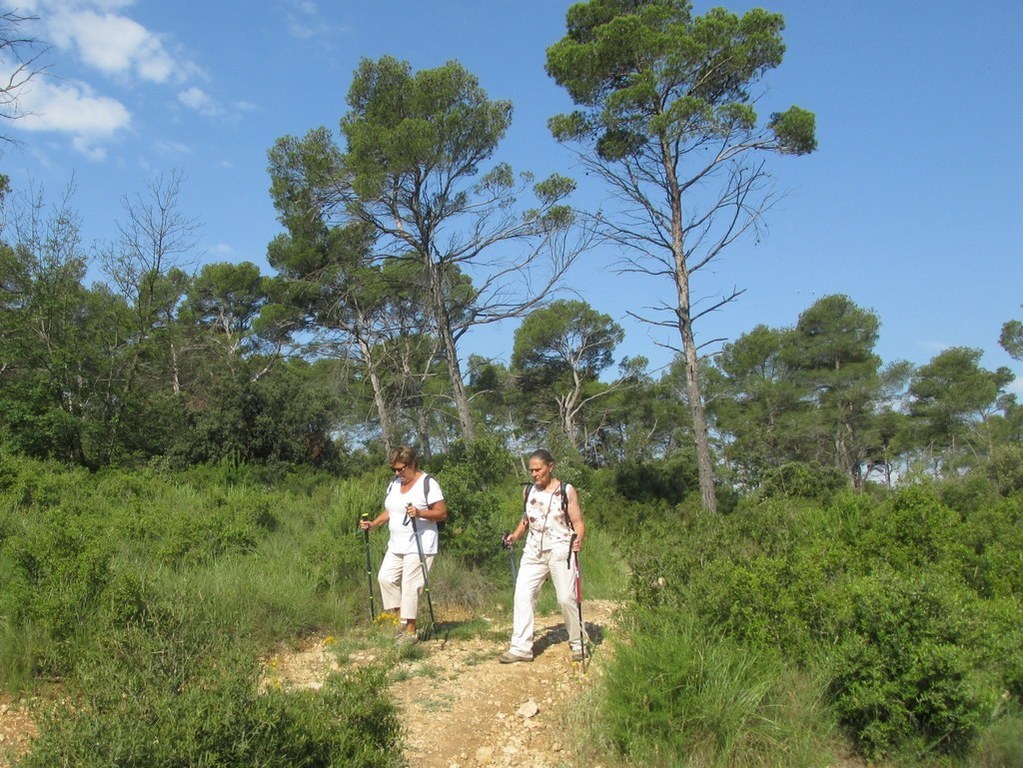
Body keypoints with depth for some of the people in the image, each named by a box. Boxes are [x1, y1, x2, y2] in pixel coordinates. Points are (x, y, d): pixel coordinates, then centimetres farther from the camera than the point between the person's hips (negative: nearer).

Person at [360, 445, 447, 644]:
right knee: (385, 577, 0)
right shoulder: (394, 484, 12)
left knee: (410, 586, -7)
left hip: (419, 546, -8)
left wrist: (419, 513, -29)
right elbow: (389, 511, 21)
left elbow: (442, 513, -13)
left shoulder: (428, 483, -11)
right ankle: (401, 618, 13)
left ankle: (410, 631, 2)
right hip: (397, 545, 8)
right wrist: (373, 523, 5)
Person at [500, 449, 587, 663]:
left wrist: (579, 539, -25)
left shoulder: (567, 491, -3)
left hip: (560, 551, -4)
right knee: (522, 595, -6)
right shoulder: (528, 491, 10)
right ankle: (521, 647, -2)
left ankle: (578, 644, 13)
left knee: (566, 598, -6)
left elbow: (578, 523, -5)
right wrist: (514, 536, 5)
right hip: (533, 552, 5)